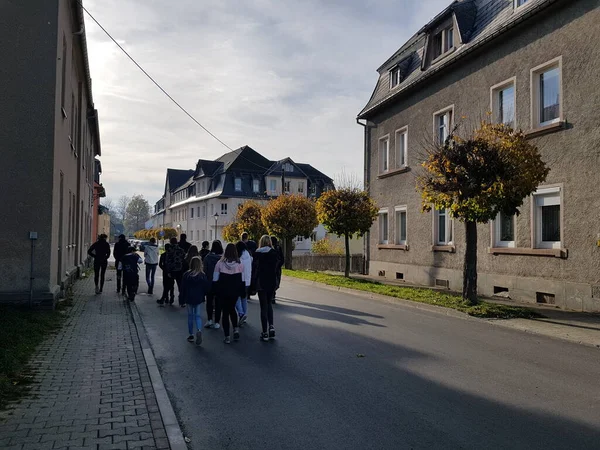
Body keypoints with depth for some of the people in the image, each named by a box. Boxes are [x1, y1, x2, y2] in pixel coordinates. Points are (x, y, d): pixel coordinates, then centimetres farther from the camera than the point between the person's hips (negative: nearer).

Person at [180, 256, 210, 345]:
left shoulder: (186, 275, -8)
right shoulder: (202, 275, -10)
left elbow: (182, 288, -3)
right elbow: (206, 287, -4)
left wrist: (183, 298, 8)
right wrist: (203, 295, 13)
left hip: (189, 298, 0)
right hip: (198, 298, 0)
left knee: (190, 315, 12)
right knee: (197, 315, 9)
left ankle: (191, 335, 17)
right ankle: (199, 330, -15)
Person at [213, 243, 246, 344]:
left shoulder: (220, 263, -8)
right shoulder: (240, 264, -6)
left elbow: (215, 280, -4)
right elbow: (242, 280, 0)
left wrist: (216, 291, 7)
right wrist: (242, 292, 10)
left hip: (223, 291, -1)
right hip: (235, 291, 2)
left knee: (225, 311, 7)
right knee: (232, 309, 23)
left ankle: (227, 337, 6)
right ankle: (235, 329, 7)